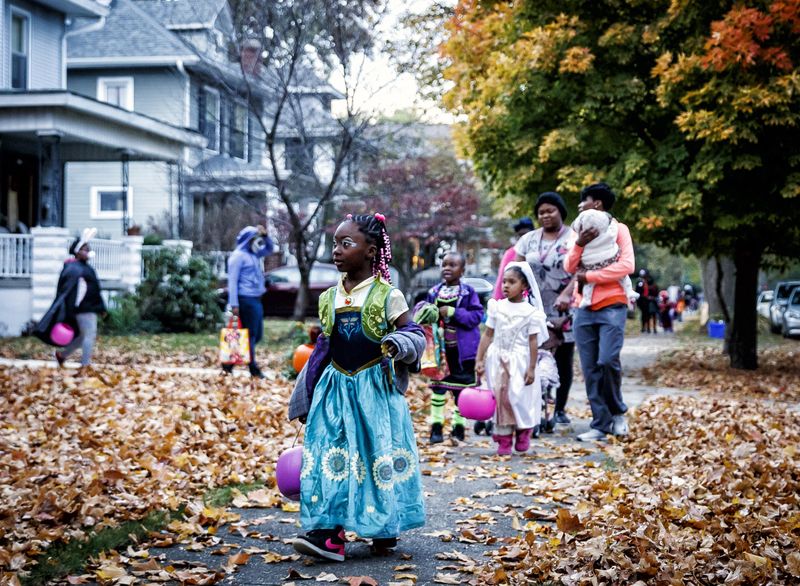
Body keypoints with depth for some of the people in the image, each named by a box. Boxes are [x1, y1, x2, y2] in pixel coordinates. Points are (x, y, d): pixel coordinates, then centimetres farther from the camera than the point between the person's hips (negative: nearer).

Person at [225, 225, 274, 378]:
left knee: (257, 335, 11)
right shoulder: (238, 256, -9)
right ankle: (254, 371, -1)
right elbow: (232, 281, -13)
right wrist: (234, 304, -19)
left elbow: (269, 249, 31)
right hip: (246, 300, -9)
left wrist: (265, 235, 10)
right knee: (249, 335, -5)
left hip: (256, 300, 9)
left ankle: (229, 363, 17)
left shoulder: (255, 254, 16)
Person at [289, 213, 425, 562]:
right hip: (335, 389, 4)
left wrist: (397, 343, -26)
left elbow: (415, 336, -2)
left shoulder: (387, 296, -5)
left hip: (376, 391, -4)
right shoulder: (329, 299, 8)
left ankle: (385, 529, 19)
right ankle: (329, 533, -7)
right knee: (328, 457, -6)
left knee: (379, 457, 2)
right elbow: (322, 349, 15)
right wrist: (304, 400, 17)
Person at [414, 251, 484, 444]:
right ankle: (436, 425, 10)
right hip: (440, 348, 3)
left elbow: (476, 316, -12)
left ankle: (458, 426, 18)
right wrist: (426, 315, -9)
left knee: (461, 388, 7)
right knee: (438, 386, 4)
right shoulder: (434, 292, 5)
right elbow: (422, 315, 14)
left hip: (462, 349, -3)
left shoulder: (468, 292, -6)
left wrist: (453, 312, -19)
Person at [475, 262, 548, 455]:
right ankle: (504, 439, 9)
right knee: (500, 397, 2)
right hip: (497, 359, 3)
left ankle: (524, 430, 21)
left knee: (518, 398, -4)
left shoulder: (530, 312, -5)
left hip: (519, 360, -3)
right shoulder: (497, 307, 5)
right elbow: (487, 334, 6)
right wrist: (479, 360, 1)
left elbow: (533, 341, -5)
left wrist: (531, 368, -9)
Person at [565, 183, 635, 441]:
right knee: (590, 369, 0)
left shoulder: (618, 229, 1)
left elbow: (627, 265, -12)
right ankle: (601, 425, 3)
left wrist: (589, 276, -11)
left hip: (612, 306, -5)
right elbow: (569, 267, 6)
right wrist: (579, 244, -11)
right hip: (584, 310, 5)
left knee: (607, 360, -18)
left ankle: (617, 411, 5)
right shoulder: (581, 231, 17)